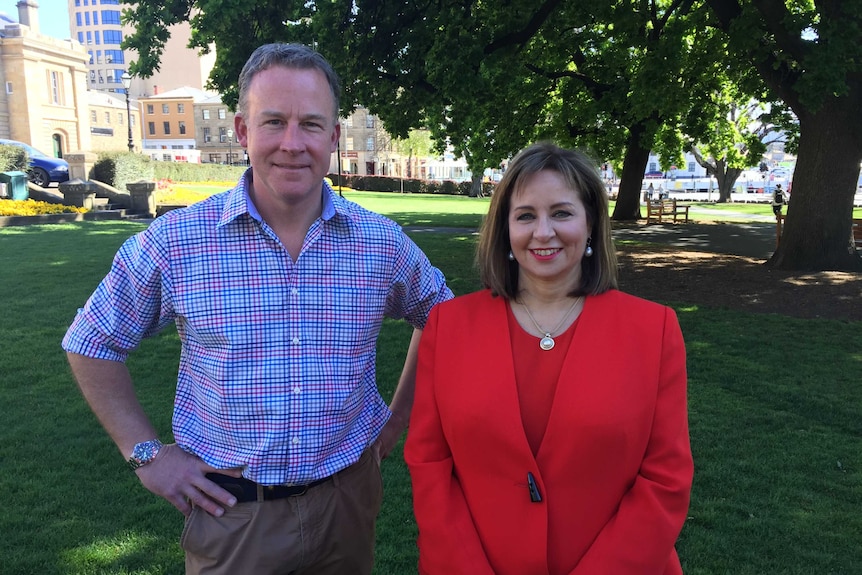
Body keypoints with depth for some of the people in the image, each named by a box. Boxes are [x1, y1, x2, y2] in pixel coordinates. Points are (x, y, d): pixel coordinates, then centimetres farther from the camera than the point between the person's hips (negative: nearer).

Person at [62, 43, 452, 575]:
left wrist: (399, 416, 6)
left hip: (346, 496, 2)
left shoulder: (382, 243, -8)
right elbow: (91, 343, 1)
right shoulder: (175, 242, -13)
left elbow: (437, 316, 10)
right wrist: (146, 452, -3)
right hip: (229, 508, -1)